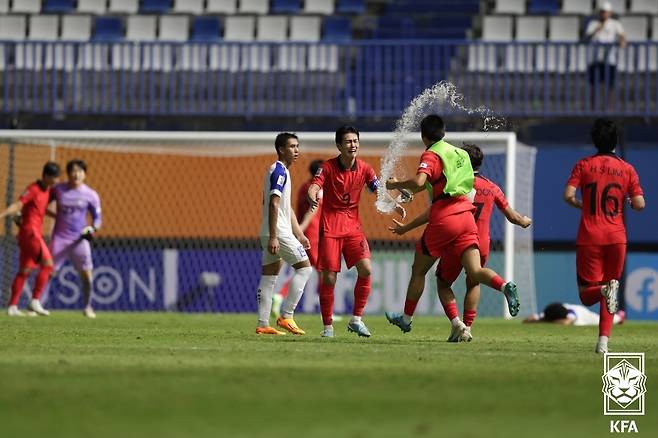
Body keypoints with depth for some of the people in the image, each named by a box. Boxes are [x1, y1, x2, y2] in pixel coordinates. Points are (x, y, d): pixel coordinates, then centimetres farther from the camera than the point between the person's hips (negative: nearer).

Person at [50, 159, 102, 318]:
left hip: (79, 238, 0)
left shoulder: (91, 195, -1)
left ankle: (88, 307, 8)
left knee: (86, 272, -7)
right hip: (60, 237, 0)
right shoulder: (58, 190, 1)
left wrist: (92, 228, -13)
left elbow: (97, 218, 5)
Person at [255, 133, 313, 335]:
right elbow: (274, 205, -20)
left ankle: (263, 324, 6)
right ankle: (286, 316, -10)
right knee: (304, 268, -6)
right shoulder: (280, 172, -12)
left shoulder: (276, 171, 20)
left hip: (270, 234, 10)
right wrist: (273, 237, -24)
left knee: (268, 277, 7)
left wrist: (299, 234, 26)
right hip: (278, 232, -10)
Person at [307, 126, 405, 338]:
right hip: (330, 227, -3)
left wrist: (395, 205, -17)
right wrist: (313, 198, -45)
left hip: (353, 225, 3)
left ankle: (356, 319, -2)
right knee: (328, 278, -5)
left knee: (365, 269, -15)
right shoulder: (328, 167, -9)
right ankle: (328, 326, 7)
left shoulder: (364, 169, 1)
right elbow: (314, 186, -20)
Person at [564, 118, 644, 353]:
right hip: (616, 237, 1)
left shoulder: (583, 165, 1)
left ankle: (604, 289, -29)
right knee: (609, 288, 12)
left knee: (587, 295, 5)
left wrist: (581, 205, 10)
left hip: (589, 237, -1)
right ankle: (603, 340, -2)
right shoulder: (627, 169, 3)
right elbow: (639, 204, -5)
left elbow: (568, 195, -11)